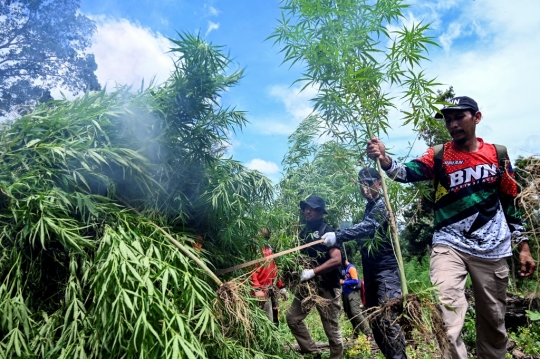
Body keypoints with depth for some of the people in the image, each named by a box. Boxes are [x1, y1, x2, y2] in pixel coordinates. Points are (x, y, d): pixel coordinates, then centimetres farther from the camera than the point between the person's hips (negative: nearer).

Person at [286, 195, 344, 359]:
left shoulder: (327, 231, -12)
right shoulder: (304, 232, 8)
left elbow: (336, 260, -22)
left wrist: (312, 272, -26)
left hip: (326, 287, -7)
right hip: (307, 285, 7)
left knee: (331, 328, 3)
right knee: (292, 317, 8)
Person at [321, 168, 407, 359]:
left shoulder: (382, 205, -13)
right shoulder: (369, 207, 16)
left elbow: (368, 227, -32)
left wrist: (338, 236, -41)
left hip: (387, 268, -9)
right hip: (372, 270, 9)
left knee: (386, 317, -15)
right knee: (374, 318, 12)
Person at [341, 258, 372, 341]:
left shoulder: (351, 267, -10)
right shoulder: (344, 269, 13)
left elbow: (355, 281, -15)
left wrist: (343, 282, -14)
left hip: (353, 293, -8)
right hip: (346, 293, 9)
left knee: (356, 313, -17)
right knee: (350, 315, 11)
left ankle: (369, 334, -15)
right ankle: (355, 334, 21)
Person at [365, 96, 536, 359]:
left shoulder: (498, 154, 5)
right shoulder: (438, 155, -2)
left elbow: (510, 203, 11)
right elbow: (408, 172, -21)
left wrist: (523, 245, 10)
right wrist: (384, 160, -42)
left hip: (493, 251, 3)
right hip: (449, 246, -2)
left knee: (494, 325, 16)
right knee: (446, 323, -16)